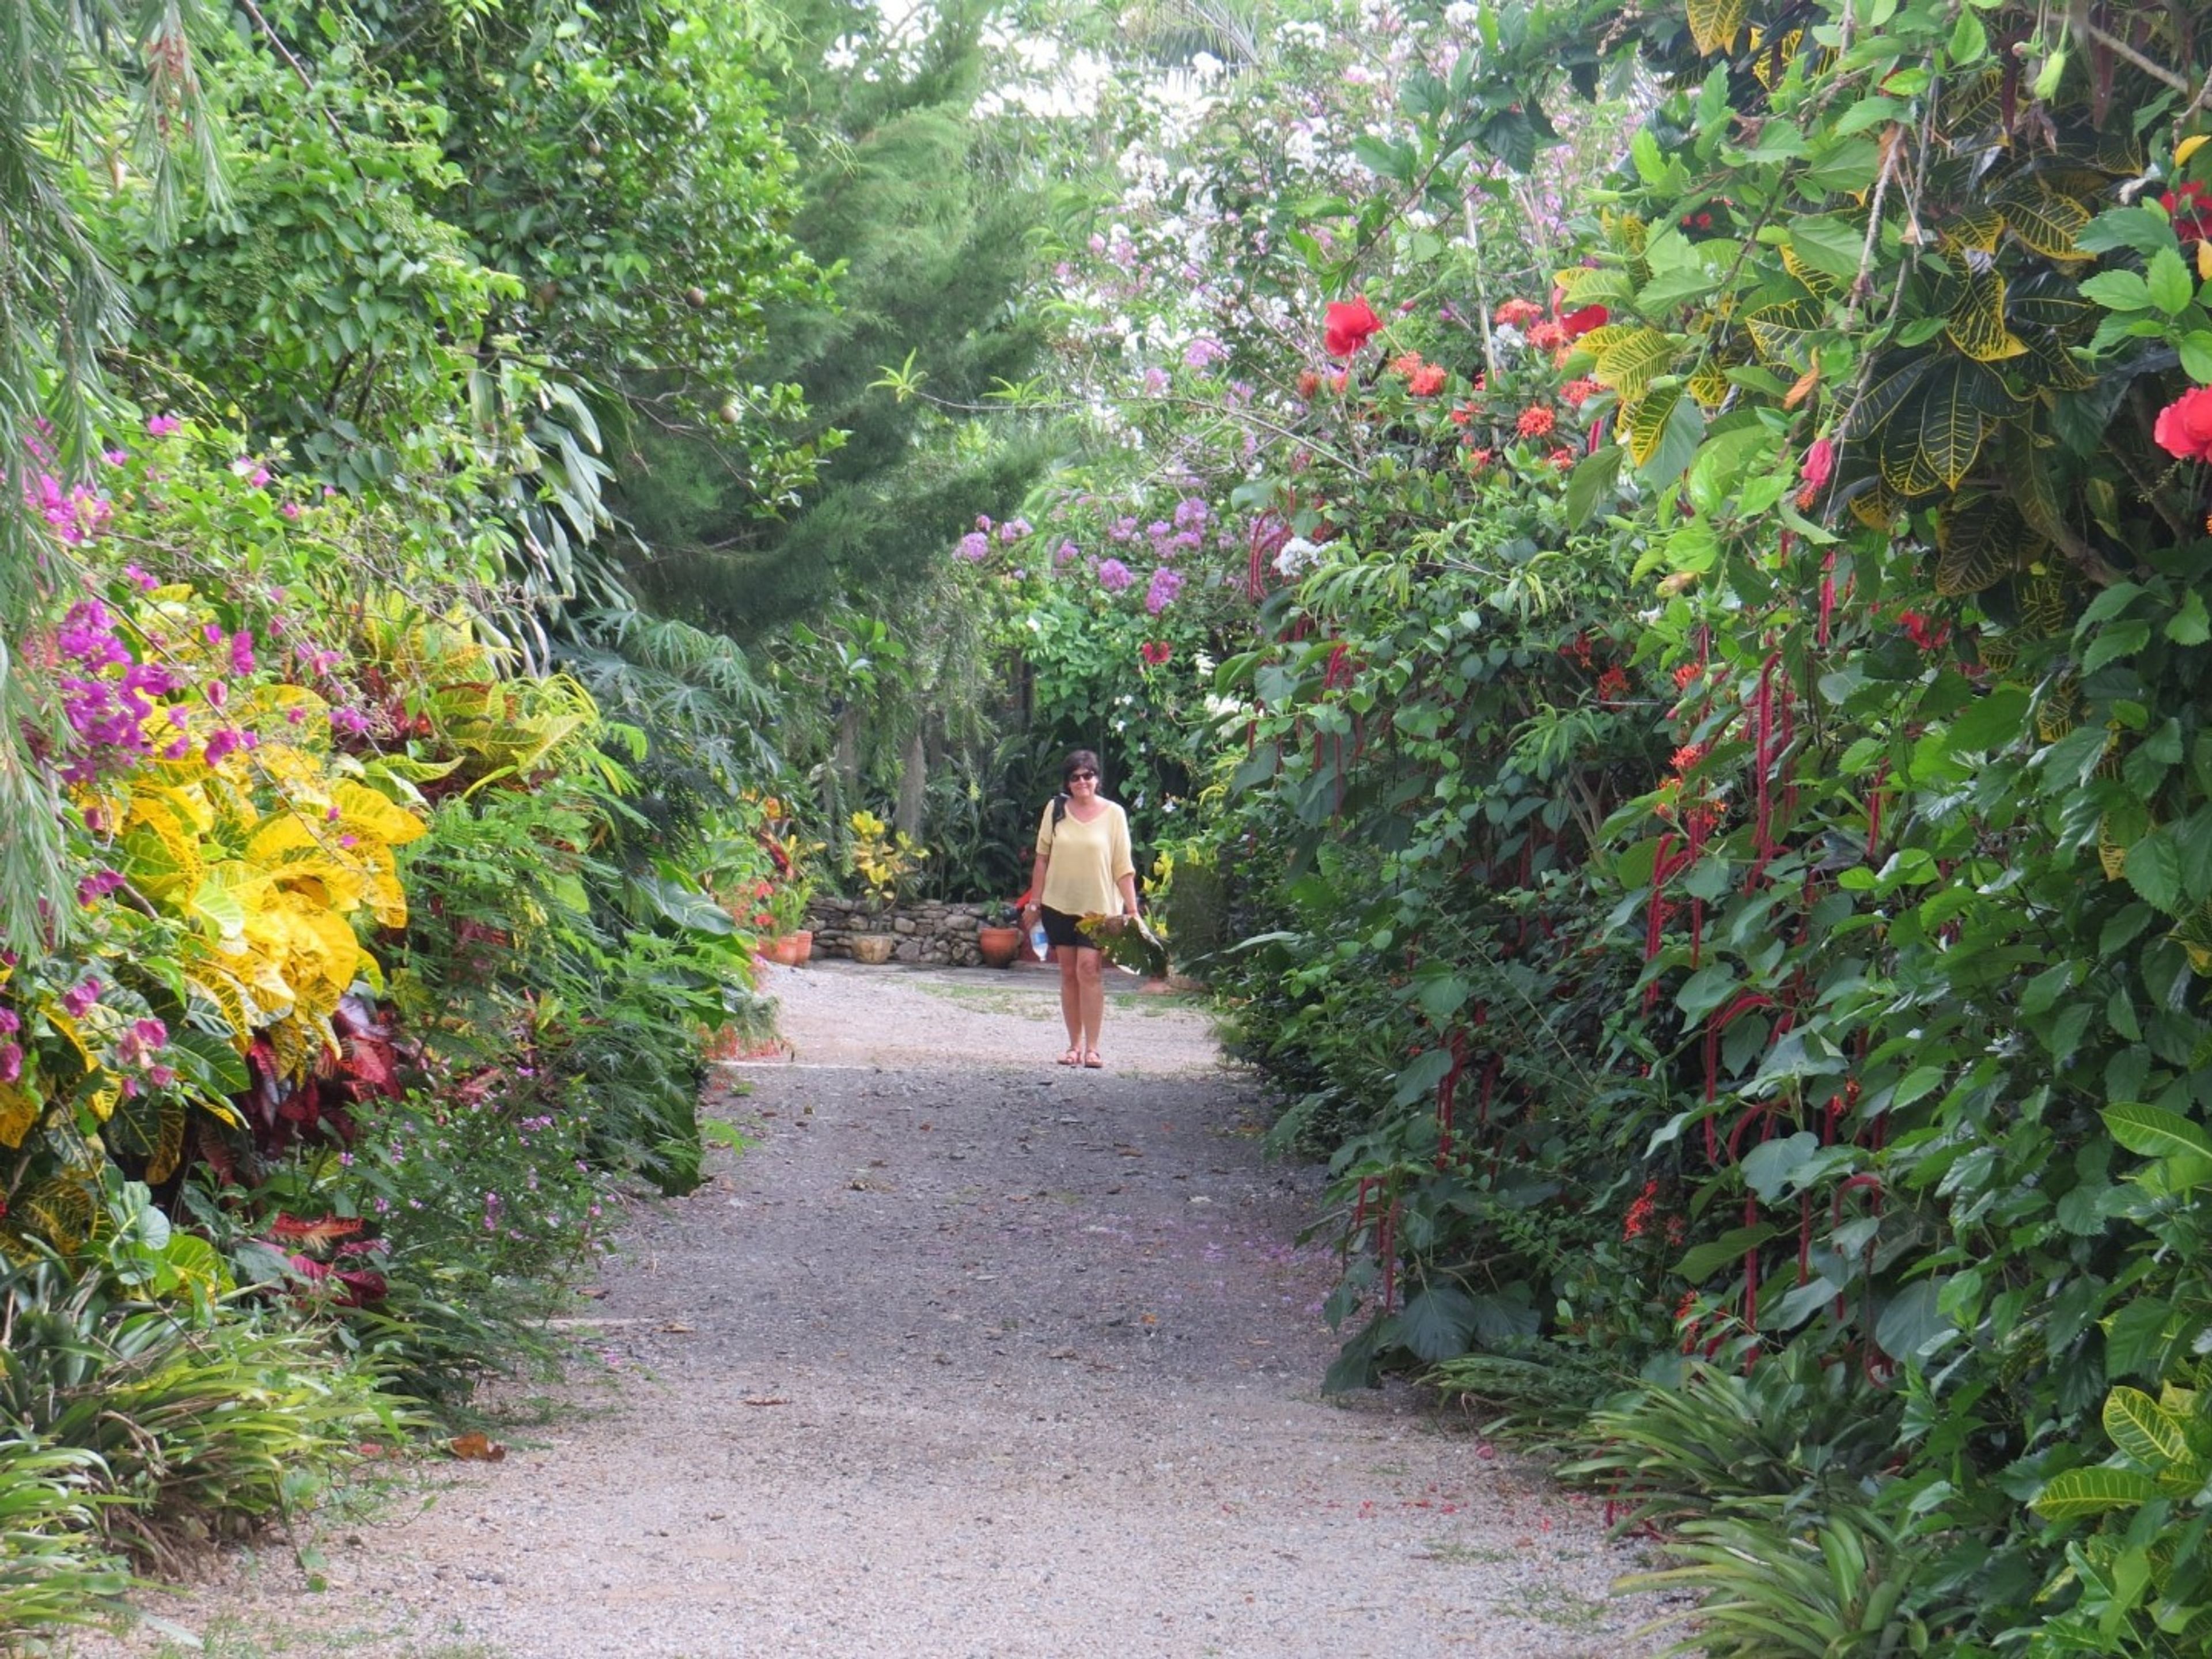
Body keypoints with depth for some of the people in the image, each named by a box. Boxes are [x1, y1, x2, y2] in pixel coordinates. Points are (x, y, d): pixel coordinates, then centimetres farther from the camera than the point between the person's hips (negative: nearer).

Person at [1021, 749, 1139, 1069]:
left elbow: (1123, 868, -1)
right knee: (1069, 973, 6)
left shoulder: (1113, 814, -1)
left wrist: (1132, 910, -5)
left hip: (1099, 907, -3)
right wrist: (1034, 903, 6)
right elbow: (1042, 859, 8)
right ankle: (1075, 1045, 12)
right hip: (1060, 904, 3)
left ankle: (1092, 1047, -11)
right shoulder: (1056, 809, 4)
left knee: (1089, 969, -13)